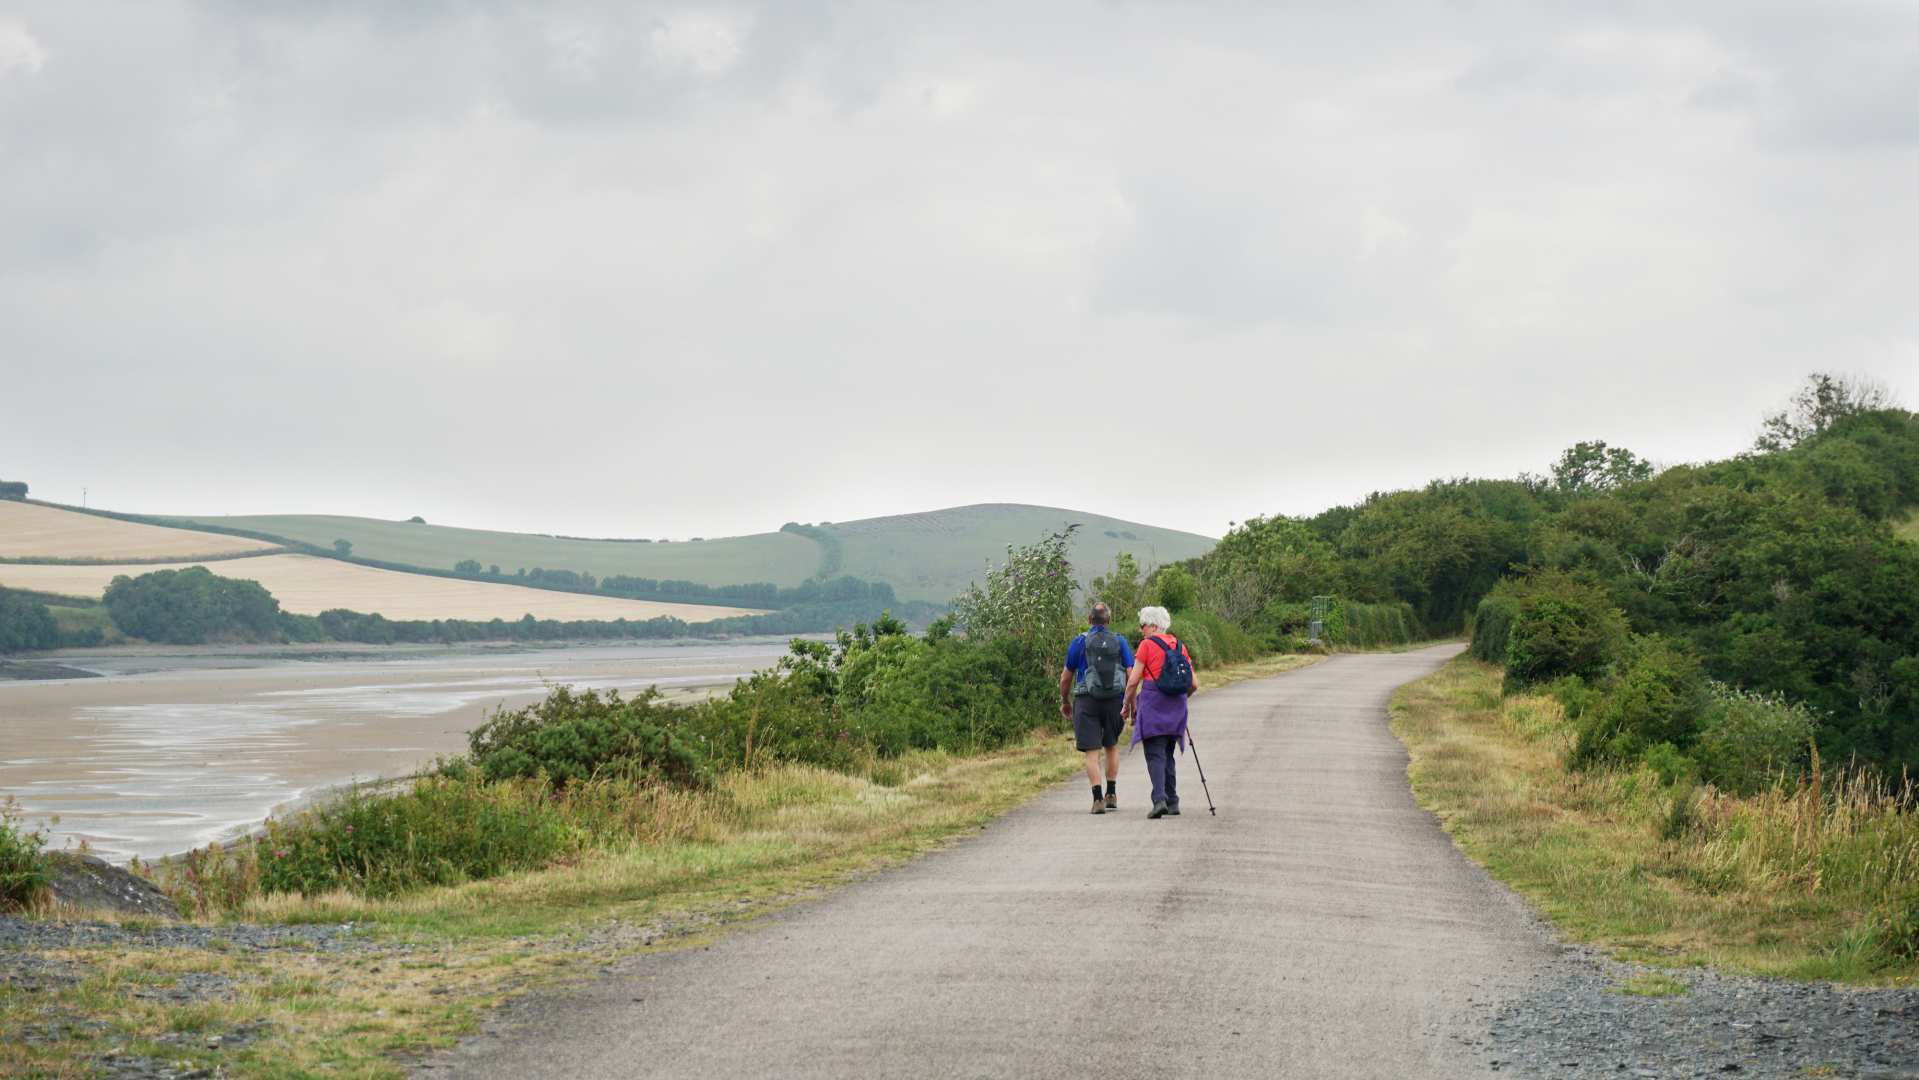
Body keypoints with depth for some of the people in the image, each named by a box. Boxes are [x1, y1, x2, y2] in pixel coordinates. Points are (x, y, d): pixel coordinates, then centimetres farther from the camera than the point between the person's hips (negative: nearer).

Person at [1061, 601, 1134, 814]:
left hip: (1086, 701, -2)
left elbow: (1065, 678, 5)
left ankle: (1098, 799, -10)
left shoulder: (1080, 642, 0)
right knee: (1112, 746, 21)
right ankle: (1111, 794, 22)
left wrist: (1065, 701, 19)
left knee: (1092, 752, -1)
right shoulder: (1120, 642, 4)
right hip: (1115, 701, 2)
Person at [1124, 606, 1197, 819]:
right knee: (1168, 755, 16)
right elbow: (1194, 684, 12)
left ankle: (1159, 799, -23)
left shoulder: (1147, 645, -4)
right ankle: (1172, 803, 15)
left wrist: (1128, 704, 7)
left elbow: (1133, 681, -6)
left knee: (1155, 755, -8)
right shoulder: (1179, 646, 12)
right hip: (1176, 709, 5)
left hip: (1153, 705, -5)